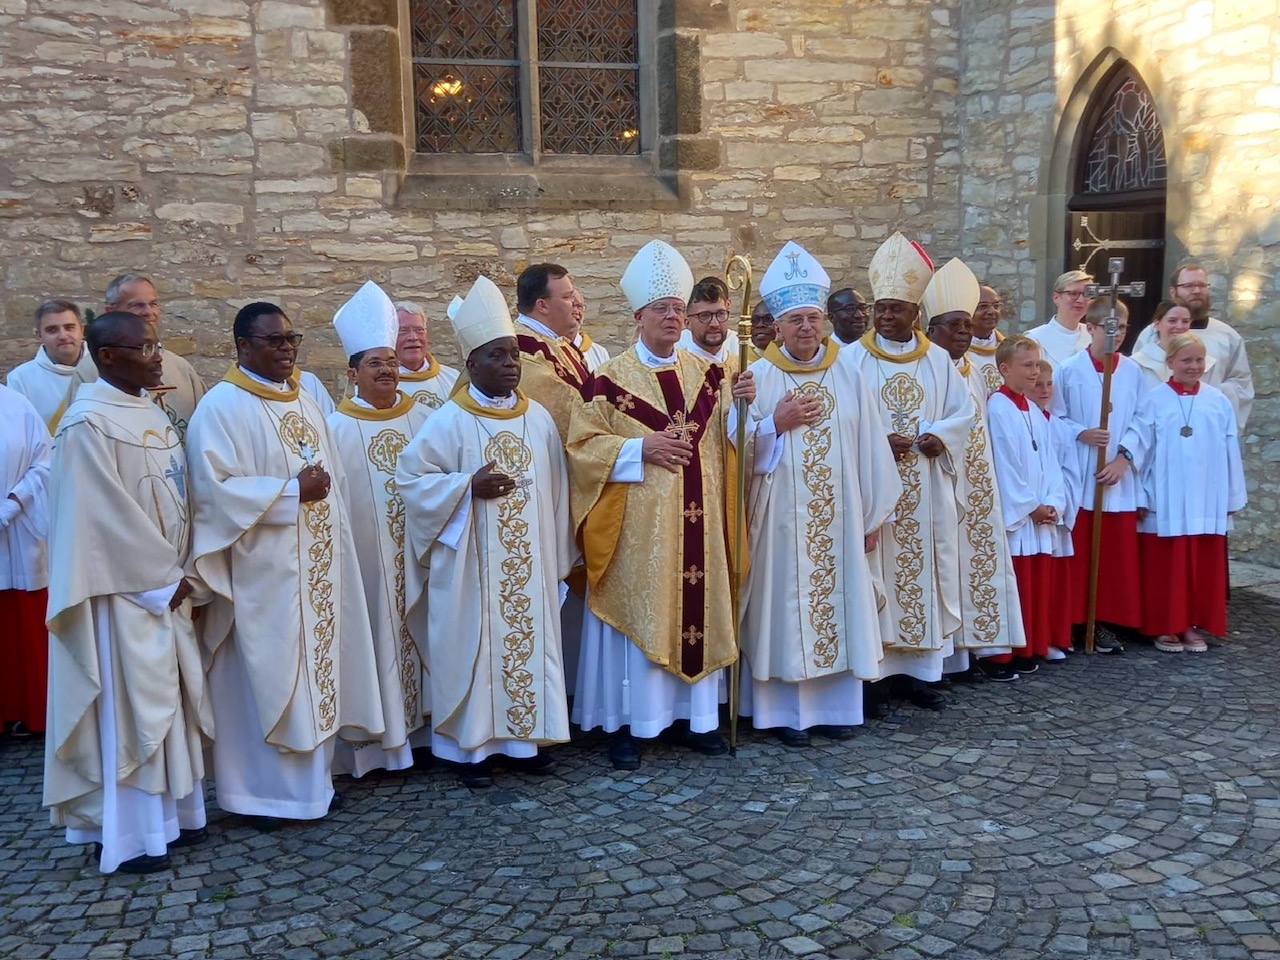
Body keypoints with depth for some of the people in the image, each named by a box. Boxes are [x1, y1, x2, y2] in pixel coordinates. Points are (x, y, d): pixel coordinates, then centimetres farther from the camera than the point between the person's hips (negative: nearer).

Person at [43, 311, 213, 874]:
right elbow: (108, 515, -18)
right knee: (128, 705, 0)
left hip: (163, 583, 8)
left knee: (170, 695, 14)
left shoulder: (148, 412, 10)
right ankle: (128, 836, 12)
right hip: (123, 588, -8)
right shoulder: (89, 422, -16)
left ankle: (171, 813, 26)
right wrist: (164, 578, -13)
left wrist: (179, 573, 5)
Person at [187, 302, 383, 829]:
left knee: (314, 666, 12)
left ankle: (309, 777, 25)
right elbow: (214, 488, -20)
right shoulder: (222, 407, -11)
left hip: (315, 567, 8)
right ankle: (264, 789, 12)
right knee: (266, 677, -1)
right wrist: (292, 492, -18)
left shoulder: (304, 402, 13)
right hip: (262, 572, -7)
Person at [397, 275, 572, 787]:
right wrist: (469, 486, -18)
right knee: (474, 644, 2)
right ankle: (470, 744, 15)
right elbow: (411, 477, -6)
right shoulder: (450, 422, -6)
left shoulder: (539, 418, 6)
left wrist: (557, 558, 10)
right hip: (472, 567, -4)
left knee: (529, 639, 9)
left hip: (529, 567, 4)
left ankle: (524, 737, 23)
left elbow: (555, 490, 10)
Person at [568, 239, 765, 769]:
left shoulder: (704, 374, 11)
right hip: (638, 527, -4)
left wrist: (743, 405, -8)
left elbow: (729, 440, 12)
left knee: (696, 609, 8)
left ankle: (692, 715, 21)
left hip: (697, 524, 5)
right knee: (636, 614, -1)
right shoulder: (611, 378, -4)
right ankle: (624, 723, 10)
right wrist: (640, 450, -17)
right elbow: (582, 444, -6)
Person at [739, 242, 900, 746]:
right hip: (782, 516, -3)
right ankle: (783, 710, 13)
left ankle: (834, 704, 21)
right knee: (785, 604, 2)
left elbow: (869, 445, 5)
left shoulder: (848, 374, 5)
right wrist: (777, 423, -18)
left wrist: (872, 513, 4)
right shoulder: (759, 376, -2)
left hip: (838, 518, 3)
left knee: (838, 600, 8)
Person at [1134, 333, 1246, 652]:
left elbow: (1230, 451, 7)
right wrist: (1142, 496, -3)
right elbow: (1144, 450, -2)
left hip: (1207, 503, 3)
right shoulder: (1154, 400, -4)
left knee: (1204, 567, 8)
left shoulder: (1218, 401, 4)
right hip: (1165, 503, -3)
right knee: (1166, 568, 2)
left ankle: (1195, 626, 20)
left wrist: (1233, 497, 7)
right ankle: (1165, 627, 13)